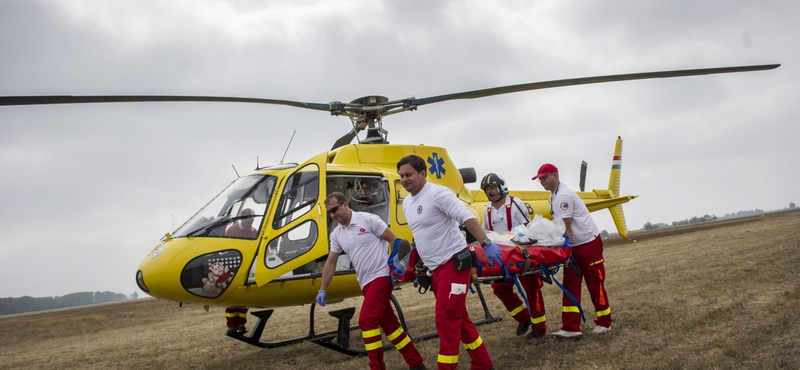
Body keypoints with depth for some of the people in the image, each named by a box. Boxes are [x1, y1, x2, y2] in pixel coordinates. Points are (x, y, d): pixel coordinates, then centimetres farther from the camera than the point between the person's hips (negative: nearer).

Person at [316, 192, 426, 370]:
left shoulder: (368, 219, -9)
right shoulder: (336, 235, 10)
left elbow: (393, 239, -7)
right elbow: (330, 263, 15)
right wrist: (322, 289, 11)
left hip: (381, 275, -7)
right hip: (366, 283, 7)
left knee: (366, 320, -17)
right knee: (388, 324, 10)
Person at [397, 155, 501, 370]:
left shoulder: (438, 193, -14)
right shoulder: (407, 203, 12)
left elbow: (467, 217, -23)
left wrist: (486, 244, -30)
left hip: (454, 263, -9)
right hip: (435, 269, 9)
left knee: (446, 319, -11)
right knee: (458, 318, 14)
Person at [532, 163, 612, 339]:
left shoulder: (563, 195, -18)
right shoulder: (554, 196, 13)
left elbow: (566, 227, -21)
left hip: (589, 242, -10)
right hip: (573, 246, 10)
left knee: (595, 284, 0)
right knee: (570, 286, 2)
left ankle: (604, 323, 14)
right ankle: (570, 328, 0)